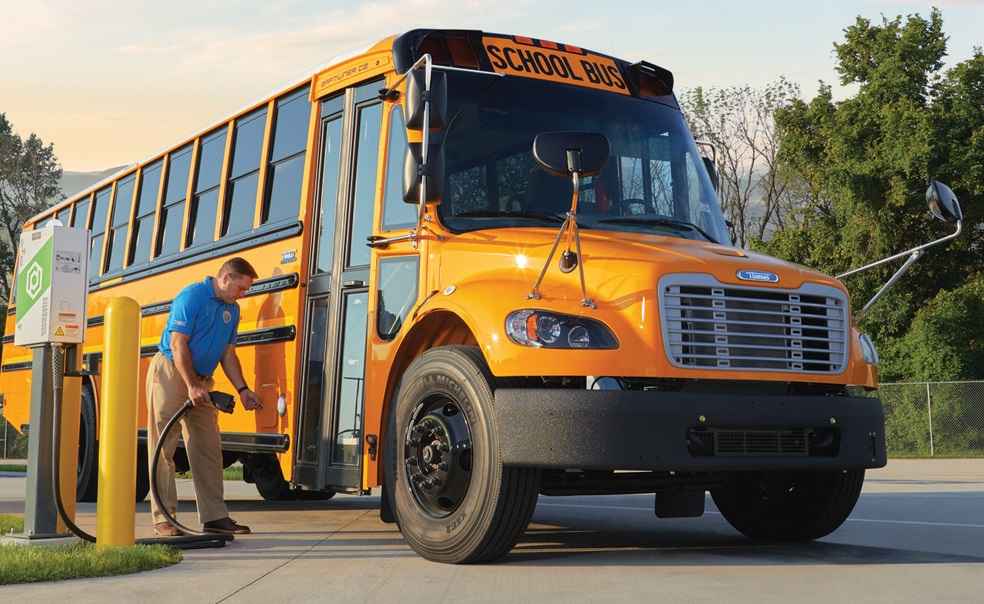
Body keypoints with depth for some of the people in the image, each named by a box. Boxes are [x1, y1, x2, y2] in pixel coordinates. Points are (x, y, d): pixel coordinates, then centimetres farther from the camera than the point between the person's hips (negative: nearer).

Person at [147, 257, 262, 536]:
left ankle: (214, 516, 10)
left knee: (209, 448, 6)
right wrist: (191, 385, -24)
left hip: (201, 381, 8)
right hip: (170, 373, -8)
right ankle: (163, 518, 0)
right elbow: (178, 345, -19)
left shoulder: (231, 309, 10)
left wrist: (243, 390, 4)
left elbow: (228, 355, 13)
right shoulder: (191, 297, -14)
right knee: (164, 448, -3)